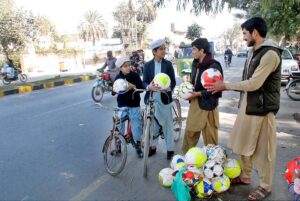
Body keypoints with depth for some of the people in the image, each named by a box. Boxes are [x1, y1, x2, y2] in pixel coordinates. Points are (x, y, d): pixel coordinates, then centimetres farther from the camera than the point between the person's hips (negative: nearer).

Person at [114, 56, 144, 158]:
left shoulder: (135, 75, -3)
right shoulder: (118, 77, 1)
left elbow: (142, 88, -8)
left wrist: (133, 86, -24)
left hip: (134, 105, -1)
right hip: (122, 105, 1)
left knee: (136, 126, 3)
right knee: (119, 126, 8)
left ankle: (138, 146, 20)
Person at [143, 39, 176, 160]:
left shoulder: (168, 64, 2)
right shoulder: (147, 65, 4)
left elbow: (173, 82, -2)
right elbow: (144, 82, 0)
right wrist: (149, 86, -23)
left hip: (164, 99, -1)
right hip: (151, 99, 1)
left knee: (167, 124, 6)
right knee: (152, 124, 11)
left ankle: (170, 149, 19)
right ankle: (153, 146, 29)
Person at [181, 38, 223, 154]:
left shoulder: (214, 66, -15)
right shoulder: (195, 64, 9)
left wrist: (198, 94, -21)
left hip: (207, 106, -7)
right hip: (194, 104, 7)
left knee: (210, 138, 8)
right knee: (189, 133, 15)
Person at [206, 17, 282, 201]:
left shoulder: (270, 54, -19)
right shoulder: (252, 52, 11)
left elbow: (254, 84, -23)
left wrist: (225, 85, -16)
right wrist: (225, 87, 5)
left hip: (262, 108, -9)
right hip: (247, 105, 9)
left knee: (263, 149, 6)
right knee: (244, 144, 18)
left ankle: (266, 186, 25)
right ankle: (245, 176, 37)